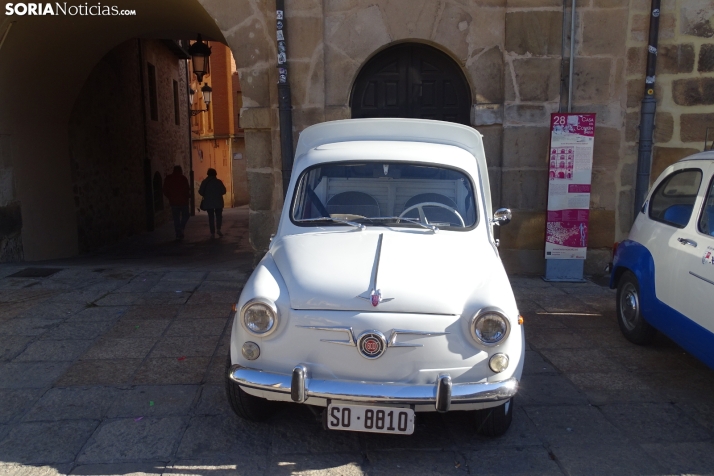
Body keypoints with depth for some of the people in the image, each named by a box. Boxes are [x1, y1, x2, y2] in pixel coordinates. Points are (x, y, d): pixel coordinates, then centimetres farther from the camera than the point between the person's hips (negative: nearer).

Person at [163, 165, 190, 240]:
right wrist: (187, 196, 8)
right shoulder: (183, 178, -9)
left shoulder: (168, 179, 2)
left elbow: (165, 191, 4)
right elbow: (187, 190, -12)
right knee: (185, 215, 13)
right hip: (183, 201, -3)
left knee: (176, 218, 8)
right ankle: (182, 228, -11)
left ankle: (178, 234, 7)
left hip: (173, 201, 3)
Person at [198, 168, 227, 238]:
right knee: (219, 216, 13)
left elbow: (200, 192, -1)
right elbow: (224, 191, -3)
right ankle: (218, 229, -6)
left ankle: (213, 233, 2)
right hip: (218, 202, -1)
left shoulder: (204, 182, -1)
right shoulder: (218, 181, -3)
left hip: (208, 203, 1)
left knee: (211, 217, 6)